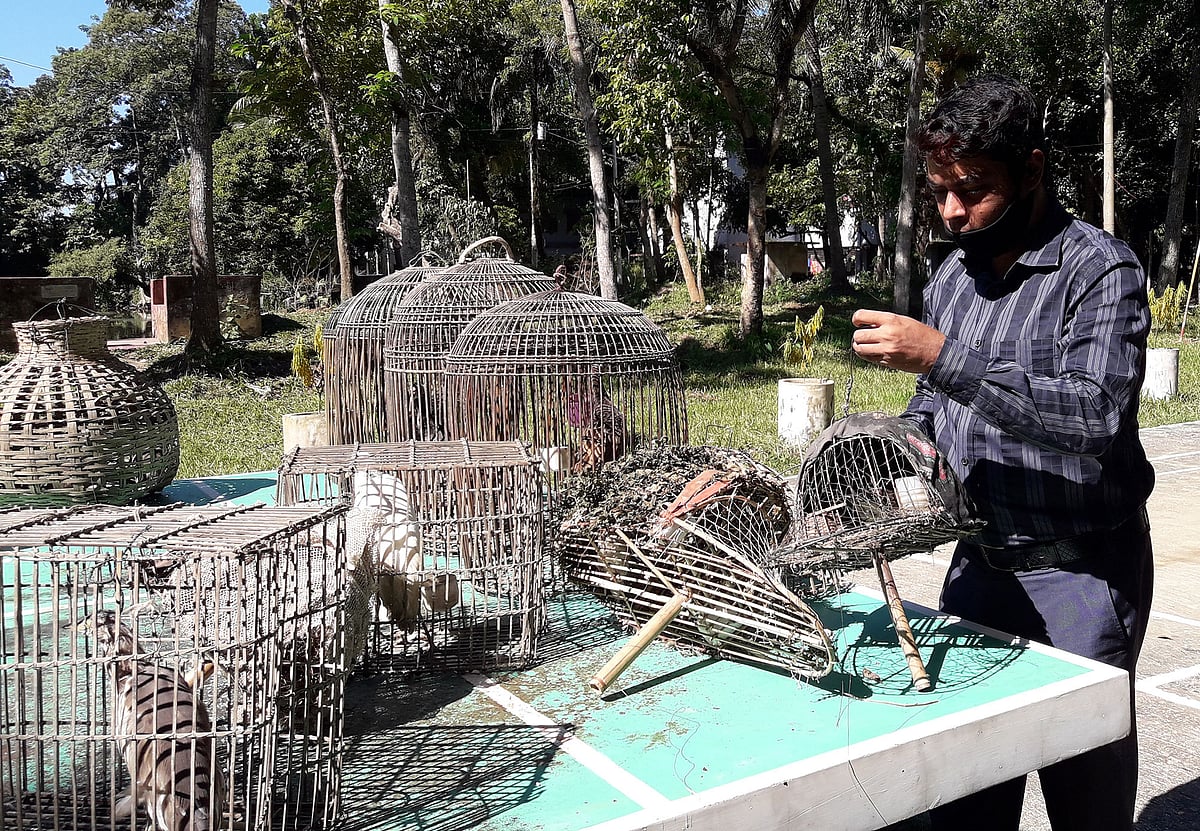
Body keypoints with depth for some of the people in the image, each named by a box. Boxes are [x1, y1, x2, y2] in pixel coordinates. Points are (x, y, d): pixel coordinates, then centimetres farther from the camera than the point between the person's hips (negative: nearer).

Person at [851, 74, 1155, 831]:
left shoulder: (1100, 269, -12)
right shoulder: (952, 277, 8)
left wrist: (943, 356, -31)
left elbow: (1096, 414, -27)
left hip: (1080, 576, -6)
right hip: (978, 563, 6)